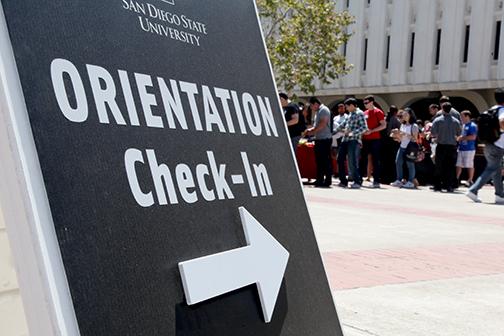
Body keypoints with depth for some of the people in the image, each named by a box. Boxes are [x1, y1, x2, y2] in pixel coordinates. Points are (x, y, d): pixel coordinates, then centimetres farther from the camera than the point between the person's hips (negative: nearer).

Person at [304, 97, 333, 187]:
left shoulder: (324, 110, -10)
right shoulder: (318, 112, 20)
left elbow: (323, 124, -19)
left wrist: (313, 131, -13)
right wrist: (310, 130, 9)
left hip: (325, 139, -10)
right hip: (319, 139, 10)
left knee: (326, 160, -7)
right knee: (319, 160, 11)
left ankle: (328, 181, -3)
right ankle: (320, 180, 17)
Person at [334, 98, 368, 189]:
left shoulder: (359, 113, -3)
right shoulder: (350, 115, 22)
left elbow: (364, 127, -12)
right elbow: (343, 125, 31)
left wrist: (353, 133, -21)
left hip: (354, 140, -9)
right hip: (345, 139, 9)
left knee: (352, 162, -8)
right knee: (340, 160, 6)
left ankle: (357, 182, 3)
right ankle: (343, 181, 14)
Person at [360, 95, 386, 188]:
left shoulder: (378, 112, -5)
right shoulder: (365, 113, 16)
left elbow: (384, 125, -12)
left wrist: (371, 131, -18)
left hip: (375, 139, -7)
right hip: (365, 139, 7)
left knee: (375, 160, -4)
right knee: (363, 160, 8)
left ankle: (376, 181, -1)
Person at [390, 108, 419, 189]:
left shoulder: (414, 126, -4)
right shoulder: (403, 125, 15)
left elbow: (415, 139, -11)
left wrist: (405, 134, -18)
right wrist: (396, 135, -1)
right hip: (402, 147, 6)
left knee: (410, 164, -4)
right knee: (398, 162, -1)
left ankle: (410, 182, 0)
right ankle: (399, 180, 5)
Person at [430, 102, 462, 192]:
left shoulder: (437, 120, -5)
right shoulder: (456, 121, 0)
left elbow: (432, 134, -6)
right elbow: (459, 134, 5)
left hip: (441, 146, -1)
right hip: (452, 147, 1)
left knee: (439, 167, 6)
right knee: (450, 167, 5)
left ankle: (437, 185, 7)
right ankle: (449, 186, 4)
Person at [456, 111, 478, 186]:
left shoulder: (472, 126, -9)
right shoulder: (463, 126, 17)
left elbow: (473, 137, -19)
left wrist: (462, 138, -13)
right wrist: (458, 138, 8)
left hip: (469, 149, -8)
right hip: (461, 148, 8)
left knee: (470, 166, -1)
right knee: (458, 165, 7)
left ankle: (470, 181, 5)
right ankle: (456, 180, 12)